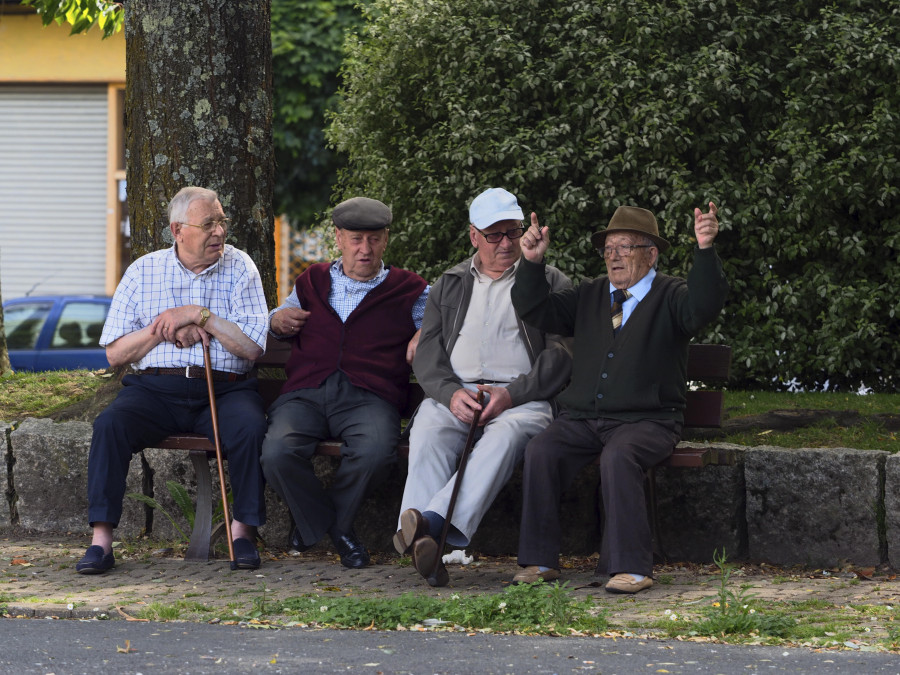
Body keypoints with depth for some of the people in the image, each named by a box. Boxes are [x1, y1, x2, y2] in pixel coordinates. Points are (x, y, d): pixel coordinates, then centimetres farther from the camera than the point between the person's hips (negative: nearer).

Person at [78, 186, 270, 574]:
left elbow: (252, 348, -3)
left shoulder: (239, 268, 7)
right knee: (110, 425, -28)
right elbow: (115, 353, 7)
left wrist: (199, 315, -9)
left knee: (250, 427, -32)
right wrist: (164, 329, -7)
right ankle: (101, 539, -27)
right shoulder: (143, 272, 10)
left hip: (223, 389, -1)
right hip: (154, 389, 1)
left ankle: (243, 531, -16)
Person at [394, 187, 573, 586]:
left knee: (506, 434, -38)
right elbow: (427, 355, 13)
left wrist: (511, 394, -13)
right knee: (428, 433, -33)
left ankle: (432, 522, -58)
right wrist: (451, 393, -10)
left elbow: (562, 355, 2)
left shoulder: (550, 284, 15)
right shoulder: (449, 286, 23)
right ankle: (423, 539, -52)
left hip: (522, 399, -2)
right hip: (453, 394, 2)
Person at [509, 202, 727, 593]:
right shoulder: (589, 297, 19)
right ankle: (540, 561, -17)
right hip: (581, 420, 4)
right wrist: (532, 262, -5)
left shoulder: (671, 298, 4)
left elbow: (704, 307, -18)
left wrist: (705, 250, -32)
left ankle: (631, 567, -32)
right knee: (540, 452, -23)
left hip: (646, 421, -4)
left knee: (618, 456, -35)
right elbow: (536, 311, 12)